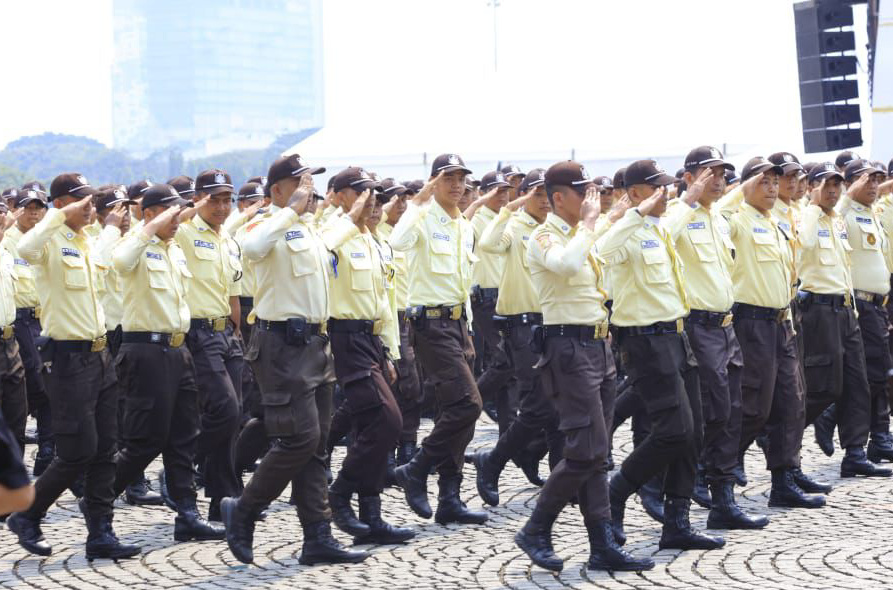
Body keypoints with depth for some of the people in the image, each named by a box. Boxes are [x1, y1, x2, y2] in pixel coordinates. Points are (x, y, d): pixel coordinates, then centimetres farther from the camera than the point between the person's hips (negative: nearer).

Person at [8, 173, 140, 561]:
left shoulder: (86, 243, 14)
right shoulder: (52, 242, -11)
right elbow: (25, 249, -34)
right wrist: (62, 214, -30)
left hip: (98, 354, 8)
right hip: (69, 358, -8)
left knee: (104, 449, 6)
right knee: (78, 451, -7)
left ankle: (101, 533, 10)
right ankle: (26, 516, 12)